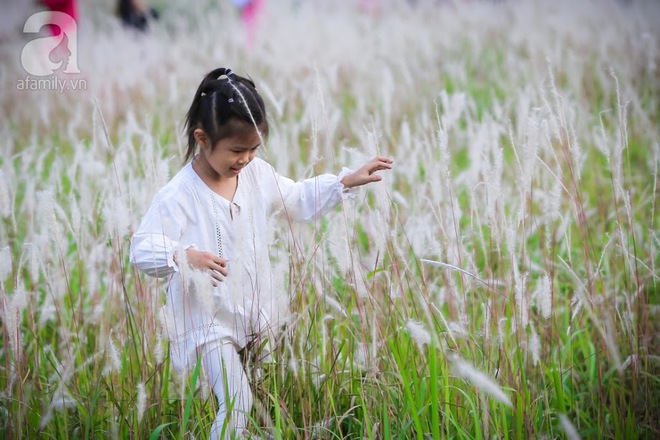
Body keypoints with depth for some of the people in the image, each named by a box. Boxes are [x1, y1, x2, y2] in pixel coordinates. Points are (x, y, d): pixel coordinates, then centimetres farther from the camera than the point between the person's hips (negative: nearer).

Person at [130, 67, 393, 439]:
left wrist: (347, 181, 6)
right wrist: (184, 257, -45)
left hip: (256, 311, 7)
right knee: (237, 405, -15)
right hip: (211, 319, -7)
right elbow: (142, 249, -26)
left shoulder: (258, 175, -1)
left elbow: (300, 200, 15)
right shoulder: (180, 195, -22)